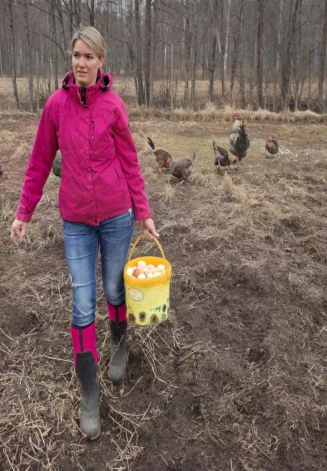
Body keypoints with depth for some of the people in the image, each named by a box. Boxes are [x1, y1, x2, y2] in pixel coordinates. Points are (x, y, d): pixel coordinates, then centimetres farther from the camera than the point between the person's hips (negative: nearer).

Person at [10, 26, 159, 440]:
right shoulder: (56, 103, -1)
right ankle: (89, 394, 18)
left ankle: (119, 347, 46)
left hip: (116, 214, 0)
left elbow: (129, 163, 1)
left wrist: (143, 213, -2)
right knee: (83, 305, 3)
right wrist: (23, 212, 5)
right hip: (75, 220, 1)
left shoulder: (113, 105, -4)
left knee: (114, 291, 15)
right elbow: (40, 162, 4)